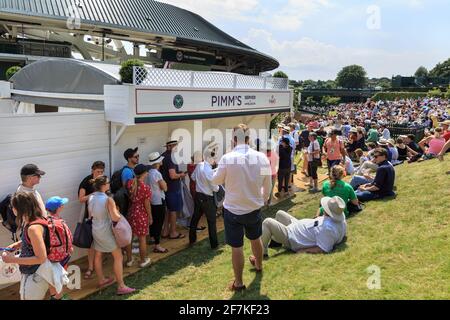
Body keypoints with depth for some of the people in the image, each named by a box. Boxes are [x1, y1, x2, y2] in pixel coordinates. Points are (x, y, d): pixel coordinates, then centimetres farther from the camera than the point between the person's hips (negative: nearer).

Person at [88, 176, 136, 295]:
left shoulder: (91, 198, -1)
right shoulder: (108, 200, -23)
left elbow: (91, 214, 12)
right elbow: (115, 218, -27)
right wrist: (120, 215, -6)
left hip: (95, 230, 8)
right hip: (106, 231, -8)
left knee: (98, 255, 20)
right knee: (118, 257, 1)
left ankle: (101, 280, 35)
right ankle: (121, 287, 1)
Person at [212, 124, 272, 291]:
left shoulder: (227, 158, -20)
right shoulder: (262, 157, -11)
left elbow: (216, 180, -4)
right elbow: (267, 184, 2)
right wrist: (264, 198, 22)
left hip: (233, 210, -4)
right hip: (254, 208, 4)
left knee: (236, 247, 9)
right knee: (256, 239, 28)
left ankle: (238, 282, 22)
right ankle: (258, 265, 53)